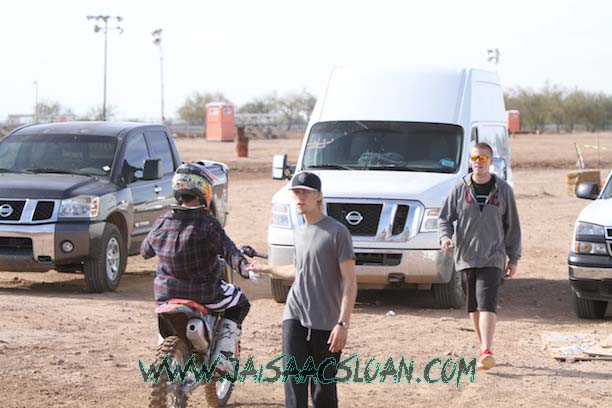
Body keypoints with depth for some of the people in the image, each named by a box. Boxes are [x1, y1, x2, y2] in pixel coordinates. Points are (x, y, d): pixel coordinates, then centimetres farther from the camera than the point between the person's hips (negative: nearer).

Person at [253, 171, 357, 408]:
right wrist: (266, 269, 33)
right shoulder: (299, 233, 13)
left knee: (323, 389, 0)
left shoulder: (337, 232, -7)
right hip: (295, 318, 5)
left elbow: (350, 281, -10)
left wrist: (343, 323, -17)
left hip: (326, 324, -5)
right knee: (294, 383, -8)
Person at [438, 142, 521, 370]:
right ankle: (484, 349, 20)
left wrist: (514, 259, 6)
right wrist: (445, 237, -13)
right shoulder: (460, 189, 7)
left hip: (493, 258, -3)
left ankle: (487, 353, -25)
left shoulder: (503, 190, 5)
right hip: (466, 257, 3)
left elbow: (512, 226, 9)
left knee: (487, 304, -16)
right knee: (473, 307, 7)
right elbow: (445, 218, 9)